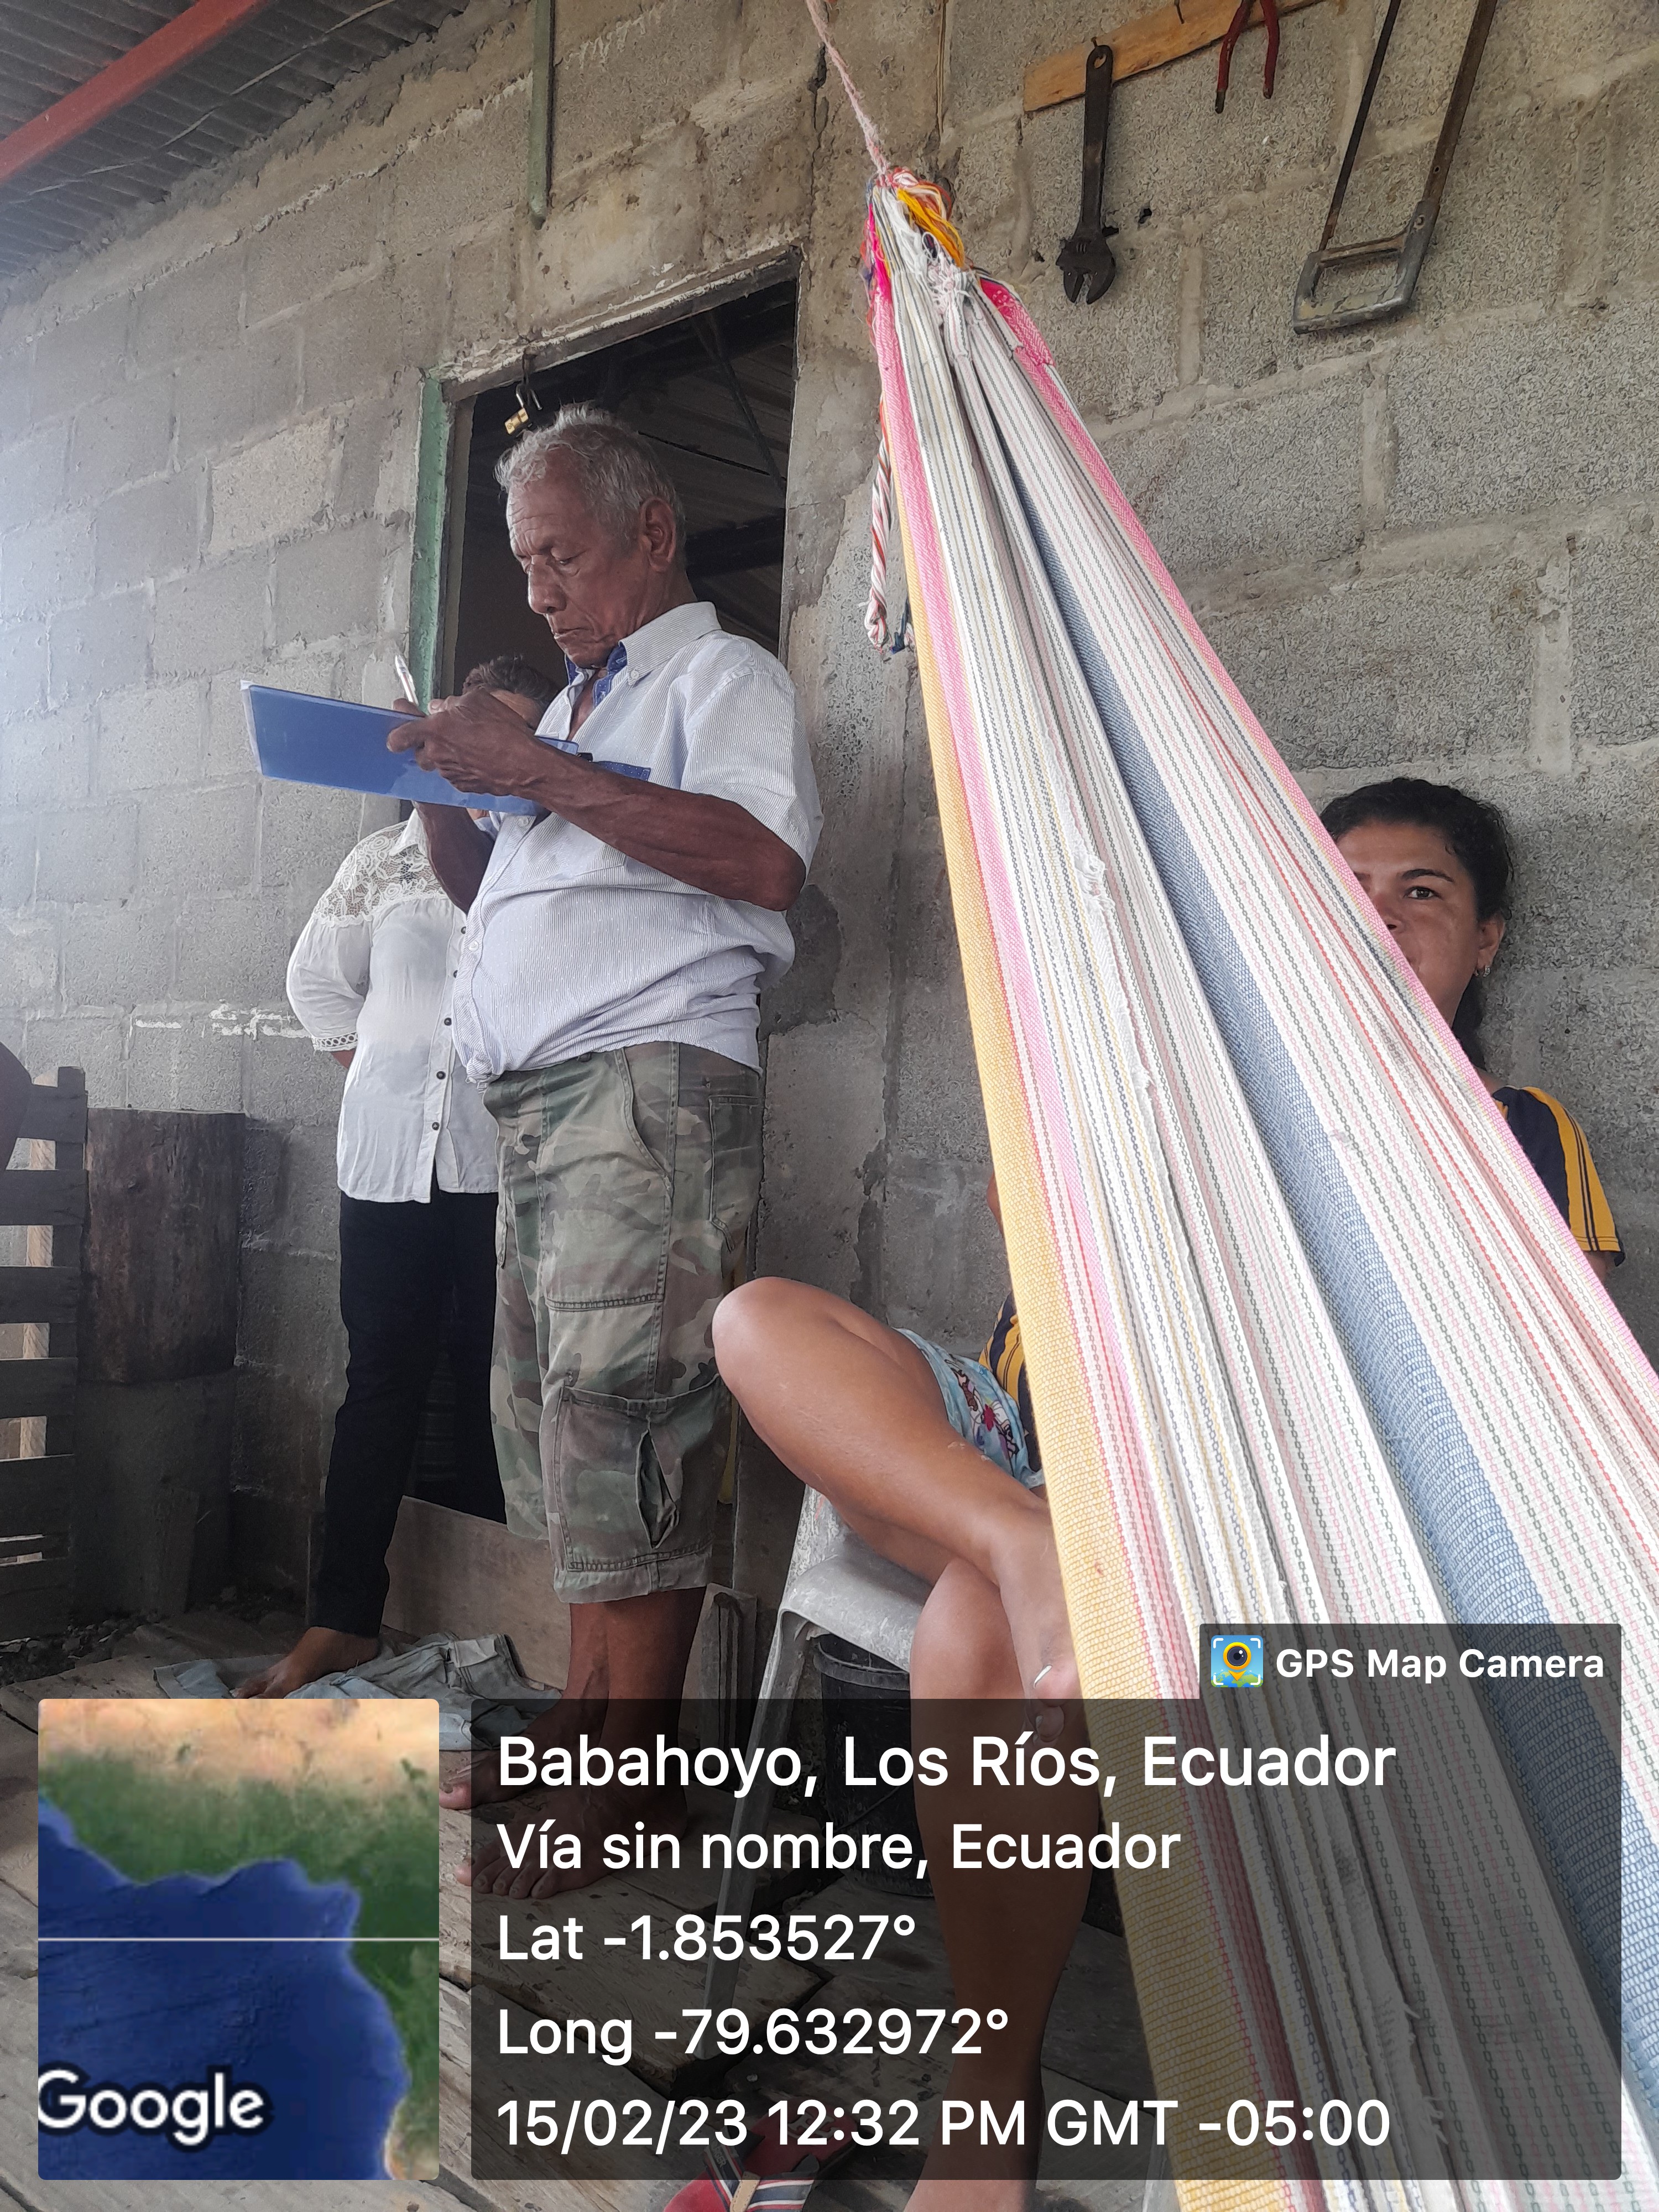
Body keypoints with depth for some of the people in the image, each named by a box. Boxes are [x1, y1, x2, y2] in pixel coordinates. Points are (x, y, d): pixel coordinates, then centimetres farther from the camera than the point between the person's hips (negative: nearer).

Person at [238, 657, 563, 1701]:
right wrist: (370, 1069, 15)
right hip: (392, 1153, 3)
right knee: (380, 1383, 5)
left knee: (497, 1383, 2)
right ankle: (343, 1619, 11)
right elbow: (318, 977, 24)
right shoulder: (386, 856, 14)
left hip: (509, 1155, -2)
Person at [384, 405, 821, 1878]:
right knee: (551, 1415, 6)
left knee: (620, 1414, -12)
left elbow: (768, 861, -16)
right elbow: (498, 897, 31)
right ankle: (588, 1726, 15)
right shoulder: (579, 709, 29)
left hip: (652, 1081, -8)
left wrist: (542, 773, -14)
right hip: (537, 1097, 8)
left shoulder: (721, 675, 4)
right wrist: (445, 791, 12)